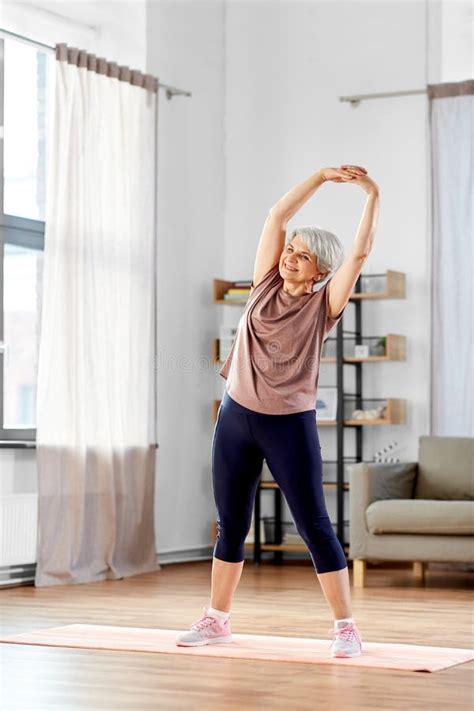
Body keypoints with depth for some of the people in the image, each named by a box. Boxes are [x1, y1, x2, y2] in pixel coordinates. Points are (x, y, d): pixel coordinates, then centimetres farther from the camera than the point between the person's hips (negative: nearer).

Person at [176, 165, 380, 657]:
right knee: (231, 524, 11)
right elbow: (277, 216, 2)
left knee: (314, 526, -4)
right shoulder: (266, 285, 5)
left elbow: (361, 252, -13)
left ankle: (346, 628, 1)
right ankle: (216, 620, 22)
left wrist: (372, 195, -8)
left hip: (290, 424, -4)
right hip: (236, 416, 4)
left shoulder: (324, 305, -4)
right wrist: (322, 176, 1)